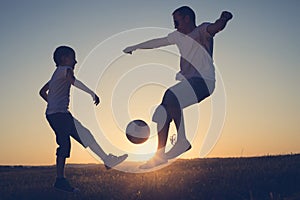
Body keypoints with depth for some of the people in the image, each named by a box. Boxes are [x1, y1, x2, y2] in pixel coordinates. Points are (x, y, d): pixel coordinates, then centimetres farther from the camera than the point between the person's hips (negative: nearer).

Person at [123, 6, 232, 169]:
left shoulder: (202, 30, -3)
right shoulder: (178, 36, 19)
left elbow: (216, 27, -24)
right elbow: (157, 42, 30)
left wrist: (223, 19, -46)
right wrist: (135, 47, 39)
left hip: (203, 80, -9)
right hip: (187, 81, 9)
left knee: (170, 96, -27)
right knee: (162, 112, 7)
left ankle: (182, 140, -19)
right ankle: (160, 155, 13)